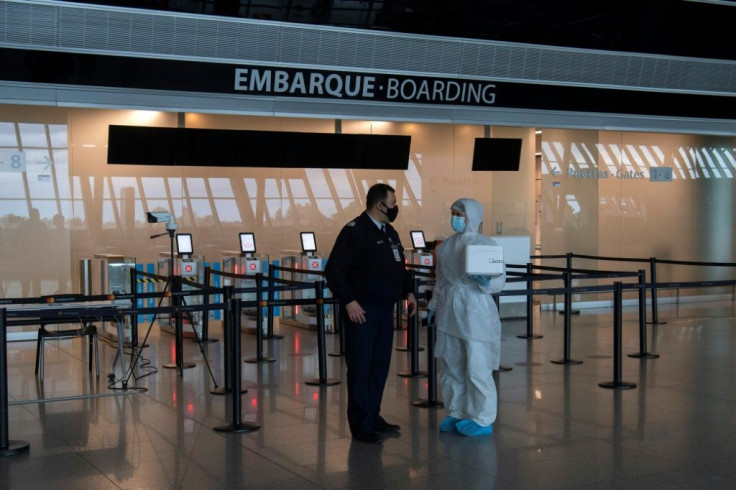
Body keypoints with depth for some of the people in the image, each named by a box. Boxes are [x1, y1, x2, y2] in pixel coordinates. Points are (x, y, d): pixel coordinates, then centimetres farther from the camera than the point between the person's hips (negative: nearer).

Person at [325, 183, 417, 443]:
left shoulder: (390, 232, 13)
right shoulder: (354, 231, -13)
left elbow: (399, 266, 24)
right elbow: (334, 270, -17)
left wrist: (408, 291, 10)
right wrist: (349, 301, -21)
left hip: (385, 310, 8)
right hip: (361, 311, -8)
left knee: (380, 367, 14)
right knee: (360, 368, -1)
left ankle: (373, 417, 25)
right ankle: (360, 425, 6)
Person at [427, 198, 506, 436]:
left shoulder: (486, 244, -6)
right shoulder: (445, 246, 10)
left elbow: (501, 278, -8)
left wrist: (486, 282, -28)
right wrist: (434, 306, 18)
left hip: (475, 311, -6)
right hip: (450, 311, 6)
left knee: (477, 368, -2)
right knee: (450, 366, 11)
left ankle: (482, 420, 9)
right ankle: (456, 414, 25)